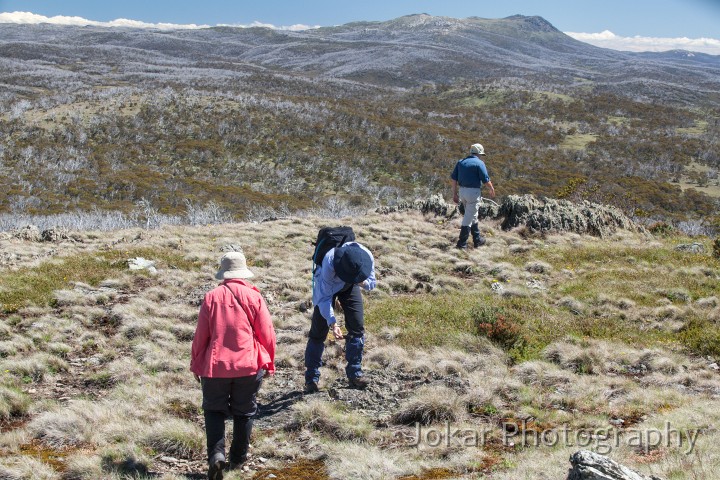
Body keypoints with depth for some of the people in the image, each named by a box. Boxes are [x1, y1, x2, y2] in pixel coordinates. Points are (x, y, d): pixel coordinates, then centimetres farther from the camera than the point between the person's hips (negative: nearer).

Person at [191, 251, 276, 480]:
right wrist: (269, 362, 11)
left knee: (214, 410, 14)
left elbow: (200, 335, 1)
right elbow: (267, 334, -2)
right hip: (248, 366, 0)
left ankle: (216, 454, -5)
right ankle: (238, 457, 24)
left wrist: (196, 363, 12)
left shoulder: (212, 297, -2)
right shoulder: (254, 297, -4)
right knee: (244, 412, 16)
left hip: (215, 366, 0)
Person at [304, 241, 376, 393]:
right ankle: (311, 378, 4)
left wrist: (364, 282, -39)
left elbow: (371, 282, -14)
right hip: (327, 286, -3)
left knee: (357, 327, -3)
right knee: (318, 331, -5)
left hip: (350, 287, 3)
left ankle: (354, 374, 9)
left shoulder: (367, 257, -33)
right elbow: (325, 296, -35)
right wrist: (332, 323, -44)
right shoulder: (329, 262, -43)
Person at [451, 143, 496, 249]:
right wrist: (492, 190, 7)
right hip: (473, 192, -7)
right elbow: (486, 179, -10)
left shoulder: (460, 162, 11)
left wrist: (455, 193, 11)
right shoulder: (479, 163, -8)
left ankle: (477, 240, 27)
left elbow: (454, 178, 8)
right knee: (469, 217, -2)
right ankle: (462, 243, -2)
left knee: (473, 216, 20)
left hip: (462, 191, 7)